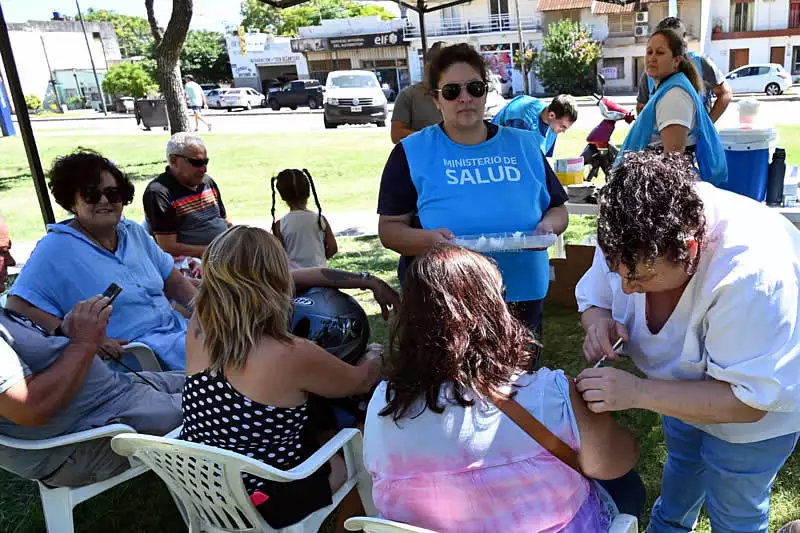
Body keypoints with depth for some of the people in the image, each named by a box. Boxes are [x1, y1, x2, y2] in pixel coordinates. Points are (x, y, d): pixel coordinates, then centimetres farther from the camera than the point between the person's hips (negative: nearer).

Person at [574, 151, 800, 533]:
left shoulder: (752, 273, -45)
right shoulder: (629, 238, -28)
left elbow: (748, 400, -38)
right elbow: (593, 297, -10)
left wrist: (639, 392, -47)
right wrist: (598, 321, -33)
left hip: (756, 409, -5)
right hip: (687, 385, 5)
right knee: (680, 466, 32)